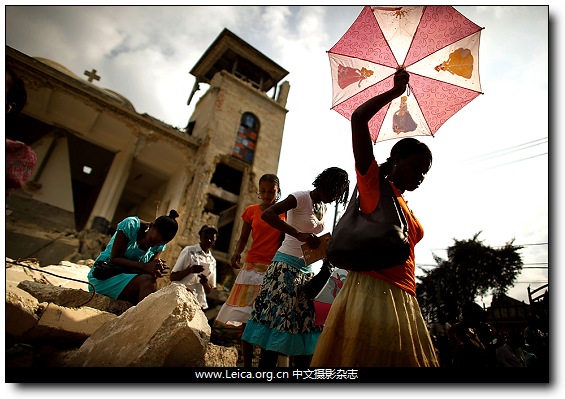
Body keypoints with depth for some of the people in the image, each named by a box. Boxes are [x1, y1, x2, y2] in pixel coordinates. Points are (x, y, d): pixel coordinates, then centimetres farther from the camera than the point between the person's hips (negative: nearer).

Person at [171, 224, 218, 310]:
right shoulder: (189, 251, 1)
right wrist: (189, 270, -19)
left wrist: (205, 283, -7)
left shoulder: (212, 261, 12)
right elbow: (172, 277, -3)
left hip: (199, 304, 4)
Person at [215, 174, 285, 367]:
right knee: (246, 317, 3)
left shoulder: (284, 213, 4)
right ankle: (247, 363, 15)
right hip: (252, 267, 2)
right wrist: (237, 252, -11)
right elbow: (243, 238, 7)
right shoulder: (251, 210, 6)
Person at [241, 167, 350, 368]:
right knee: (277, 321, -5)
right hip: (287, 266, -8)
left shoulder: (322, 207, 14)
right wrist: (299, 234, -32)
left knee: (305, 321, 10)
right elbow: (267, 214, -24)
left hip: (307, 269, 8)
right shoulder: (302, 197, -11)